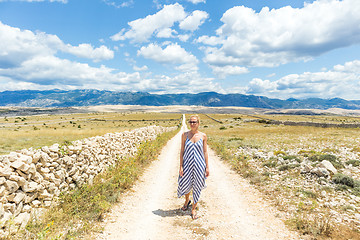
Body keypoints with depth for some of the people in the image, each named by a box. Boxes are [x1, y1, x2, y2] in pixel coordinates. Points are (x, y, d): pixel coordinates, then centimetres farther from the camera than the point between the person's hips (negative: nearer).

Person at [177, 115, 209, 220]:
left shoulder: (203, 136, -1)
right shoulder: (185, 135, -1)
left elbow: (205, 152, 2)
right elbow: (182, 151, 0)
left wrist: (207, 167, 0)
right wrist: (181, 166, -4)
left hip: (199, 164, 0)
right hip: (187, 164, 0)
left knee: (197, 187, 8)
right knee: (185, 184, 6)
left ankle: (194, 209, 28)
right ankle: (187, 201, 40)